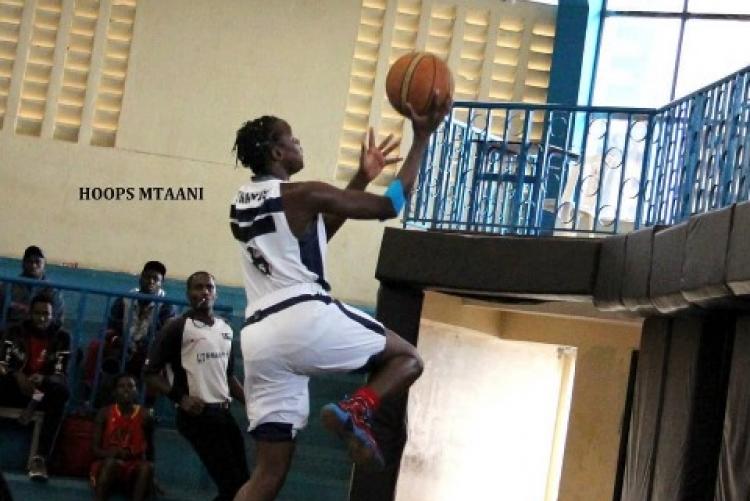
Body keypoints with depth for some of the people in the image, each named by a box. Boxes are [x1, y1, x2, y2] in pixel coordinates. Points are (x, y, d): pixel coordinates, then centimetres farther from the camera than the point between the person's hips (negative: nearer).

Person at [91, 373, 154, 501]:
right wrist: (112, 453, -26)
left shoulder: (144, 416, 0)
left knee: (147, 466, -32)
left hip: (134, 469, 1)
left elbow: (150, 451, 11)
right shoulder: (105, 413, -2)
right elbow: (95, 450, -5)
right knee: (111, 462, -36)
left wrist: (151, 478, 3)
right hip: (106, 467, -1)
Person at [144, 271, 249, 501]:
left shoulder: (226, 330, 14)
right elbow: (151, 372, -7)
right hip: (196, 413, -7)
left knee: (240, 482, 6)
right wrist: (180, 398, -19)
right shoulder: (177, 327, -6)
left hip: (223, 412, 7)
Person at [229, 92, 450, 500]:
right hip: (307, 318, -7)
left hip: (259, 336, 7)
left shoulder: (239, 205, 21)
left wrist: (362, 177, 34)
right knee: (406, 357, 15)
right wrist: (422, 137, 9)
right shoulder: (302, 195, -2)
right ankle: (355, 412, -14)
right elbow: (389, 205, 1)